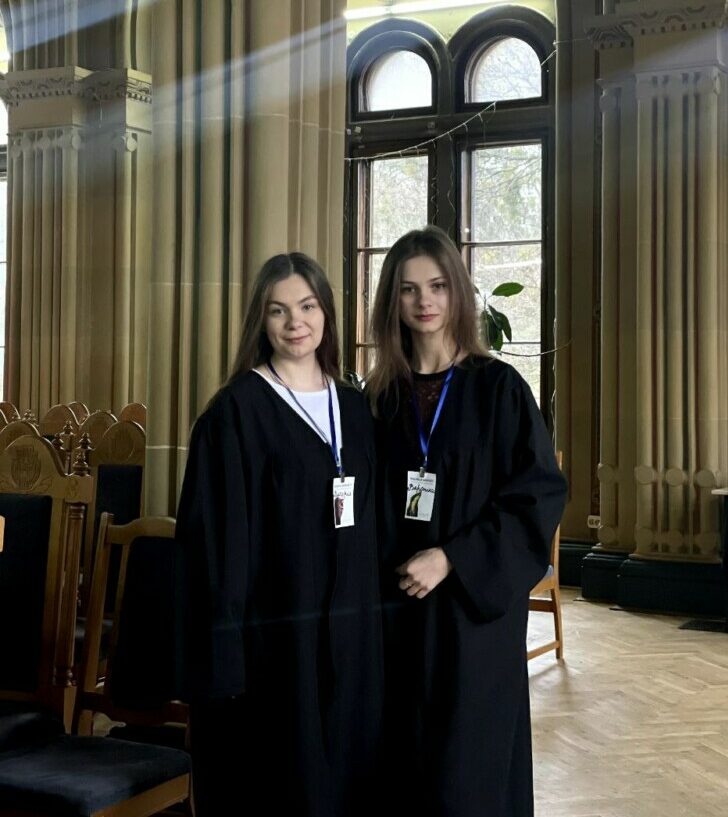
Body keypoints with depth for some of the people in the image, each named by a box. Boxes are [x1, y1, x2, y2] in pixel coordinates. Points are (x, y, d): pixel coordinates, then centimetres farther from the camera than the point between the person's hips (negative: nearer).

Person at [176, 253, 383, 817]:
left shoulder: (355, 409, 10)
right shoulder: (237, 409, -6)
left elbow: (375, 523, 14)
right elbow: (216, 535, -10)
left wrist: (379, 618, 9)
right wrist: (224, 647, -15)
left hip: (355, 632, 5)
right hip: (273, 633, -5)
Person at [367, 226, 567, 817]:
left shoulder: (498, 387, -5)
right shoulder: (382, 393, 7)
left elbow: (541, 494, -10)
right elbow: (366, 502, 13)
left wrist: (453, 560, -16)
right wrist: (382, 575, 1)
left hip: (475, 606, -4)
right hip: (396, 604, 4)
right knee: (404, 762, 9)